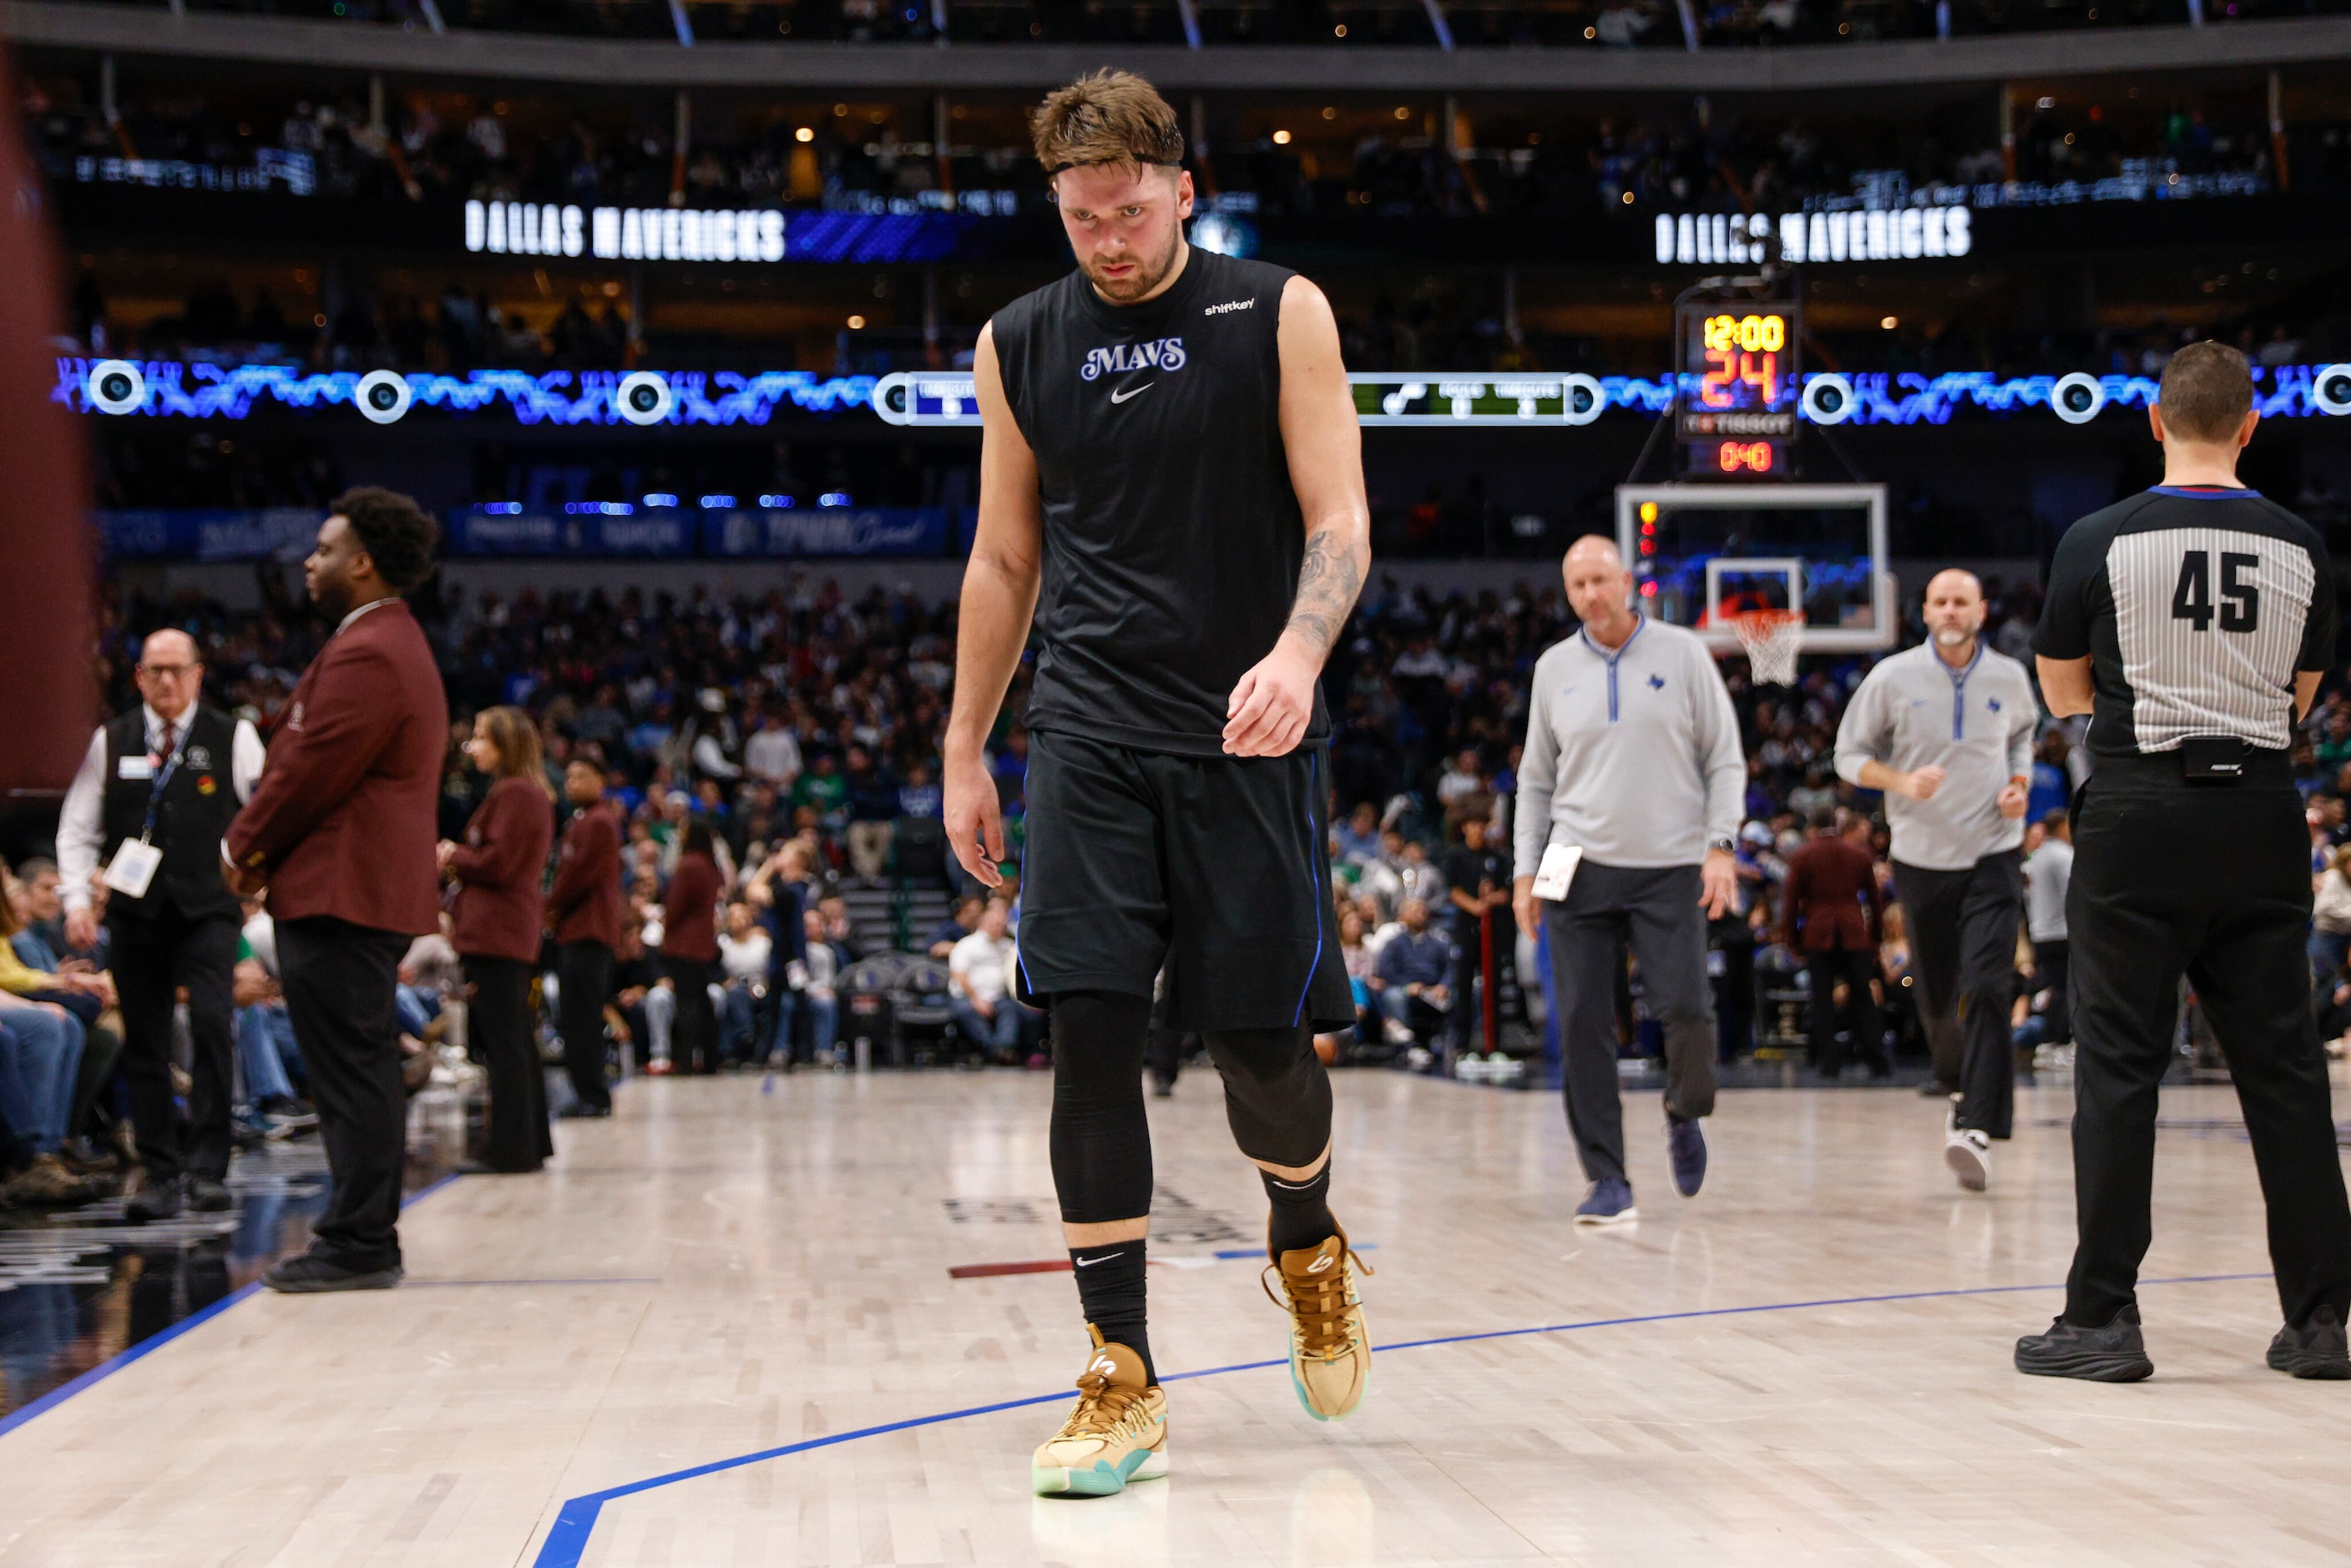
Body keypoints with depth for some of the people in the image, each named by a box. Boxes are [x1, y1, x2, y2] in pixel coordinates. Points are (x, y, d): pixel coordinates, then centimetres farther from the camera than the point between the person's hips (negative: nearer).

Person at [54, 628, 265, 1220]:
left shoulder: (233, 738, 3)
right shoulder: (111, 742, 9)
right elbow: (78, 830, 11)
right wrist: (77, 899, 0)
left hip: (207, 910, -2)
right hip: (134, 912, 2)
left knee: (212, 1024, -18)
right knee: (145, 1045, 4)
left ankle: (207, 1167, -13)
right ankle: (159, 1174, 10)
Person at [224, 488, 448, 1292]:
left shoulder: (366, 655, -16)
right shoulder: (394, 645, 20)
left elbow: (310, 773, -17)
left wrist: (246, 847, -3)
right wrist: (262, 847, 8)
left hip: (337, 893, -11)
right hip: (370, 890, 11)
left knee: (350, 1074, -8)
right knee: (363, 1071, 14)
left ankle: (357, 1244, -6)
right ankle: (367, 1234, 20)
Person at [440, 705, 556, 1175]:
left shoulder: (513, 793, -13)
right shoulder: (534, 793, 18)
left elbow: (497, 862, -18)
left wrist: (453, 856, -2)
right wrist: (459, 860, 11)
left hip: (496, 932, -10)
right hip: (517, 929, 10)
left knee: (502, 1043, -8)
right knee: (518, 1041, 14)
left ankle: (510, 1149, -7)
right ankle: (532, 1143, 20)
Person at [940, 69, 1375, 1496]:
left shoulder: (1278, 314, 0)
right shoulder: (1019, 346, 9)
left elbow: (1339, 522, -4)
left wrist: (1297, 653, -24)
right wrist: (965, 750, 13)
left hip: (1251, 736, -2)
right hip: (1090, 734, 2)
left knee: (1263, 1044, 0)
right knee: (1091, 1031, -9)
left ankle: (1309, 1245, 34)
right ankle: (1124, 1385, -3)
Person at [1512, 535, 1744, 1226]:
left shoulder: (1682, 653, 3)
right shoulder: (1554, 667, 9)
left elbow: (1725, 759, 4)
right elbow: (1536, 779, 15)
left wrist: (1720, 845, -7)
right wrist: (1526, 870, 7)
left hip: (1670, 868, -2)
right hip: (1580, 867, 2)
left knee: (1687, 1009, -11)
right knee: (1582, 1026, -5)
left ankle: (1684, 1115, 22)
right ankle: (1607, 1179, 2)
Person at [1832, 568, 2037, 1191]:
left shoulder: (2009, 677, 3)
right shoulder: (1893, 677, -3)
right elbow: (1849, 755, 3)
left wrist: (2020, 782, 4)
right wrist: (1903, 781, -15)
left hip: (1993, 853, 0)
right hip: (1921, 857, 0)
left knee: (1987, 988, -16)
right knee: (1936, 998, 9)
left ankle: (1977, 1127, -20)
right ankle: (1960, 1091, 38)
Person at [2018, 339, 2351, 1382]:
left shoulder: (2100, 542, -6)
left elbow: (2062, 693, 6)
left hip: (2140, 819, -3)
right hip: (2263, 815, 3)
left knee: (2120, 1067, 2)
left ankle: (2103, 1319, 2)